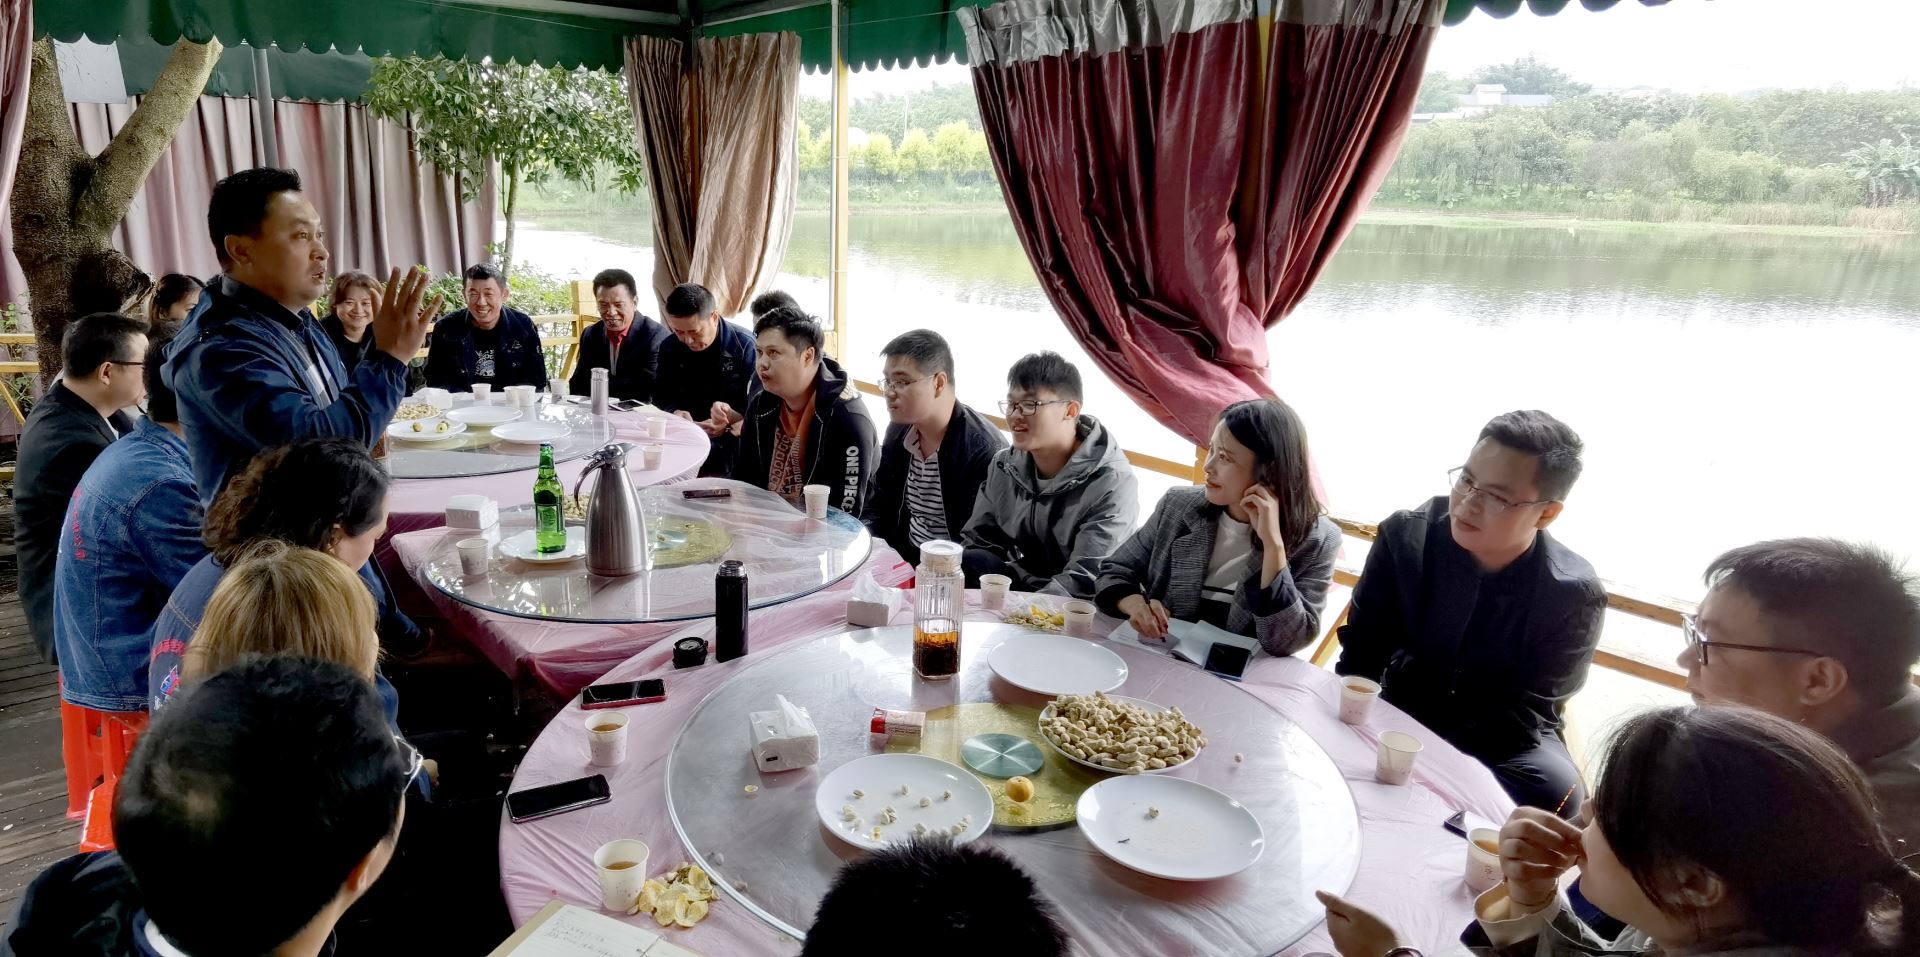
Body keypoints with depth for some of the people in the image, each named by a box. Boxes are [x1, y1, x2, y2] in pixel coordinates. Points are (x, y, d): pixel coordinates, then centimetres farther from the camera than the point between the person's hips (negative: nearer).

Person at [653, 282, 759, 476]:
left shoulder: (745, 346, -8)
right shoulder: (670, 347, 9)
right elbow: (661, 397, 13)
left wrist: (732, 421, -27)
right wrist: (675, 413, -10)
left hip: (731, 444, -4)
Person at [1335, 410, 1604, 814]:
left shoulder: (1573, 594, -18)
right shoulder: (1405, 535, -15)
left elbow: (1525, 715, -18)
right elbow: (1361, 653, -9)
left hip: (1503, 740, -1)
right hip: (1401, 711, 1)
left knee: (1553, 786, -33)